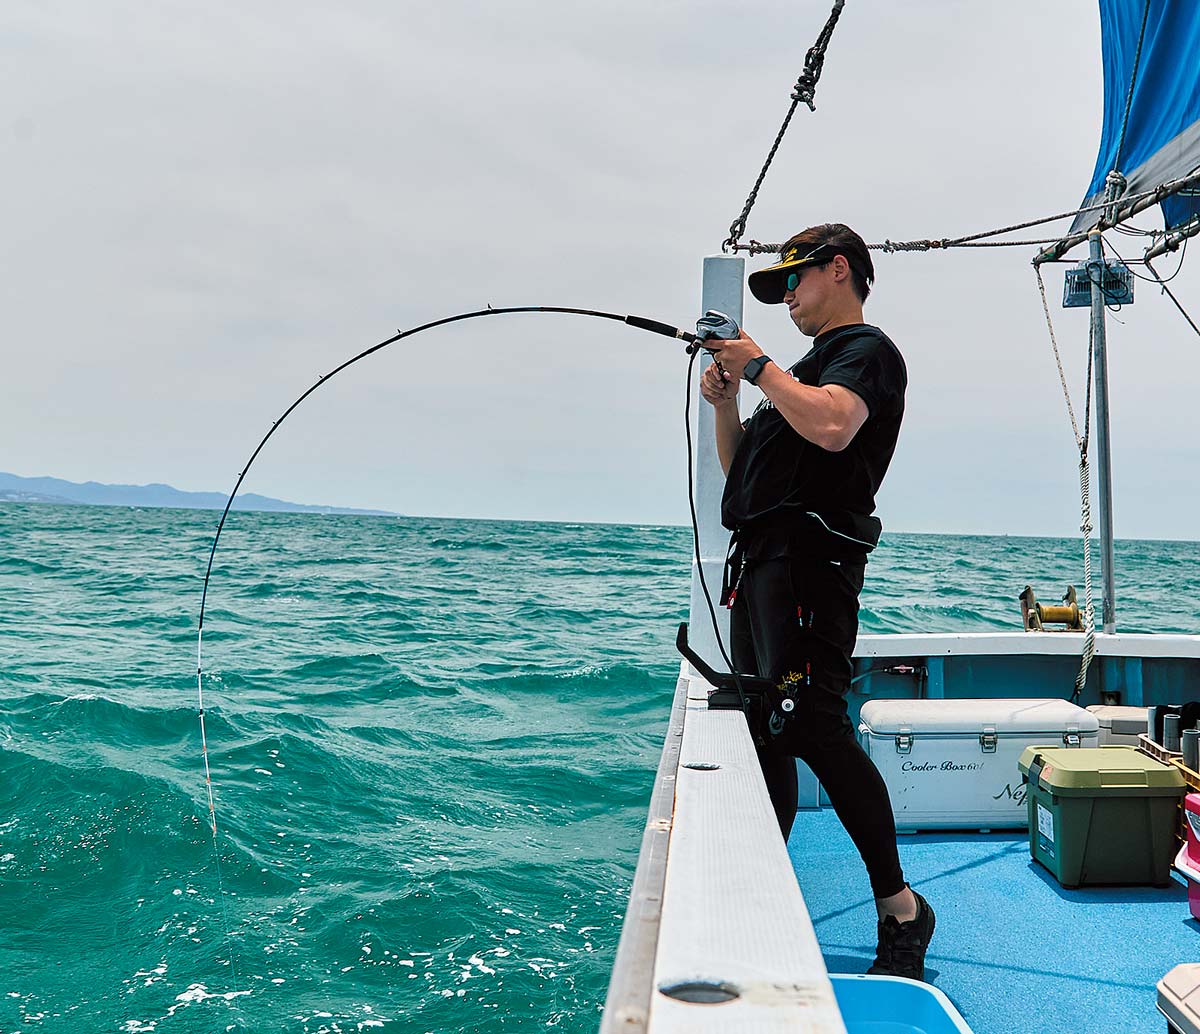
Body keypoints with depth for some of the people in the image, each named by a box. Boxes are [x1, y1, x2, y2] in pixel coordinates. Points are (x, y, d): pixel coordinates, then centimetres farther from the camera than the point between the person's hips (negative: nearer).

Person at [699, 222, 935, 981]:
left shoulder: (866, 350, 0)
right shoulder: (802, 369, 28)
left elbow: (832, 426, -22)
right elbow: (740, 469, 28)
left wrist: (759, 366, -10)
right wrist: (726, 401, 12)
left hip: (808, 559, -9)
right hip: (760, 562, 10)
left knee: (814, 727, -18)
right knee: (762, 733, 9)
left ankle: (899, 907, -9)